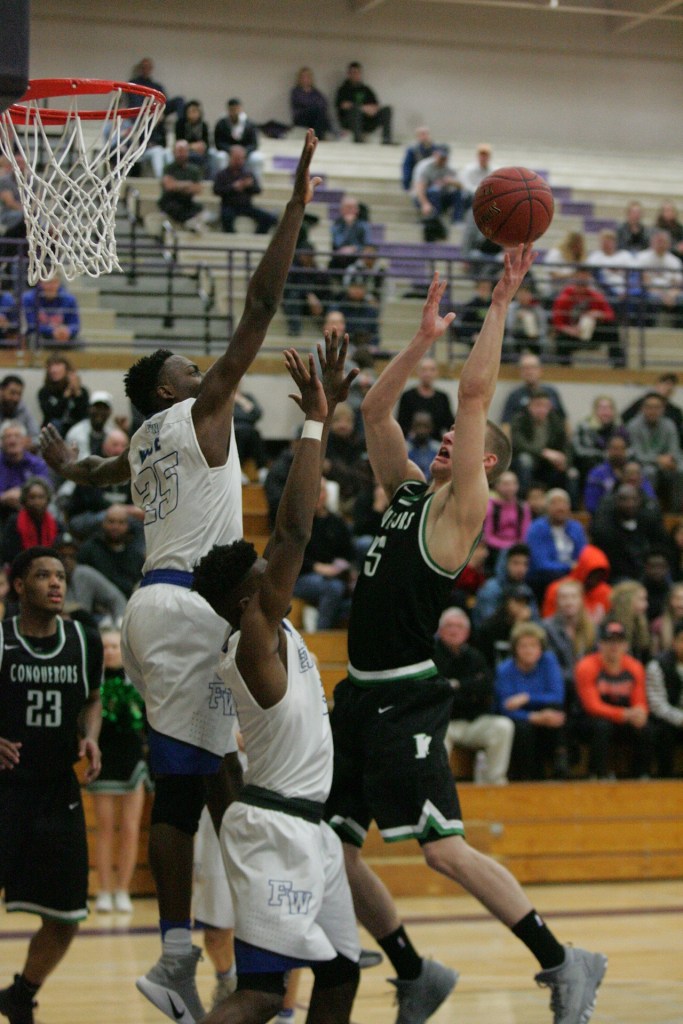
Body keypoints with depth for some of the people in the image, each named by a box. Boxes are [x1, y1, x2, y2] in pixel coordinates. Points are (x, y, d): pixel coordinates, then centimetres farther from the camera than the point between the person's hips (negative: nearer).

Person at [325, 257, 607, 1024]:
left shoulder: (463, 505, -5)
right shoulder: (406, 490, 16)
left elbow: (474, 391, -13)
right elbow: (375, 410, 20)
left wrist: (501, 302, -11)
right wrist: (425, 338, 17)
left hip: (406, 697, -8)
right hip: (360, 693, 8)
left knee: (444, 849, -13)